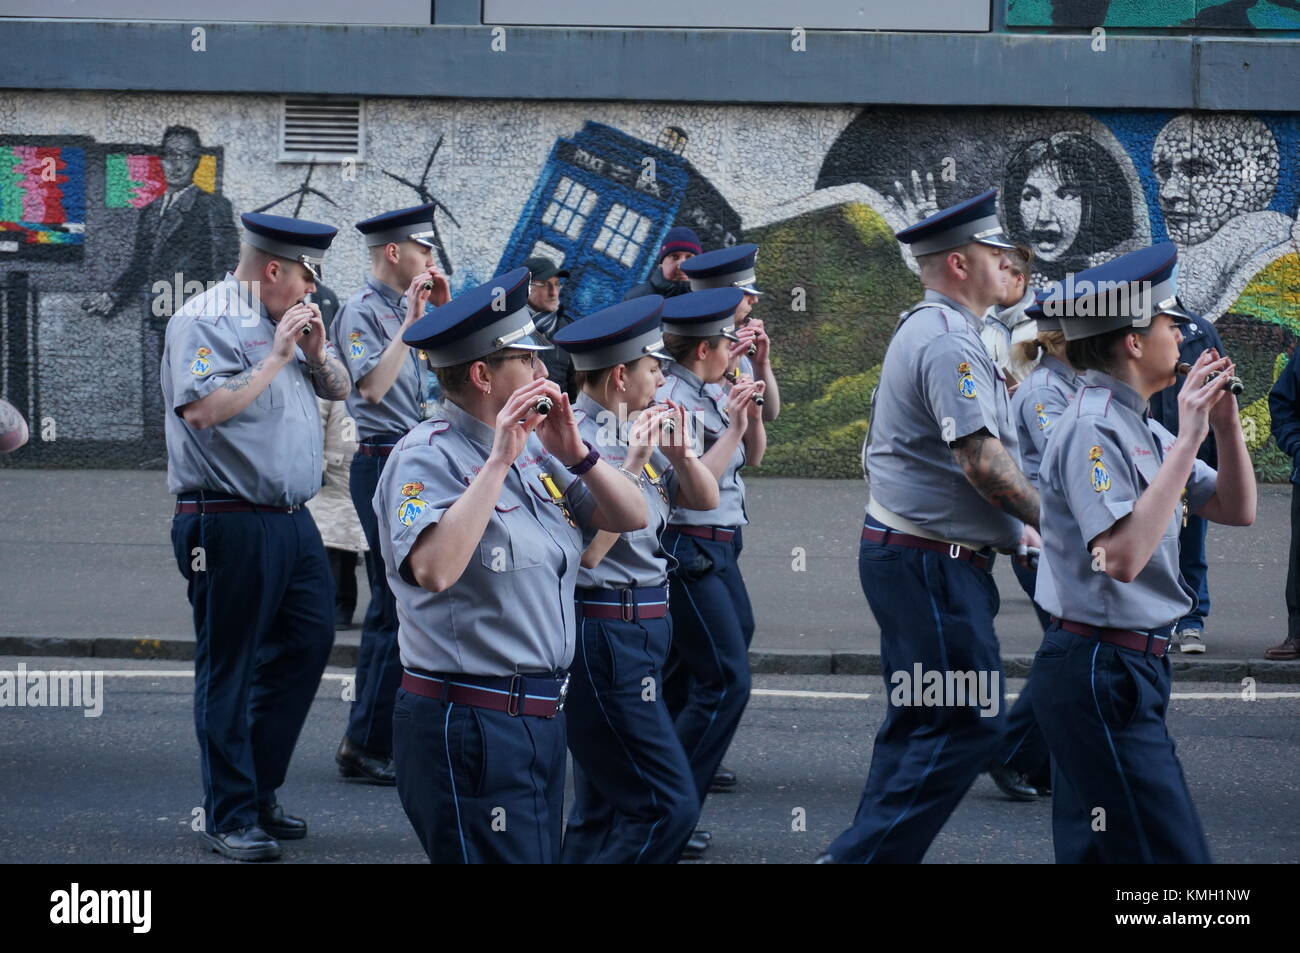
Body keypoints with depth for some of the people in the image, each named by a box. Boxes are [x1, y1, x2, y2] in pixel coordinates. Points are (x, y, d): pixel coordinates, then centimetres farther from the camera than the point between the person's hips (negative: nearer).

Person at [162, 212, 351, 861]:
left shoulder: (281, 323, 16)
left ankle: (257, 790, 23)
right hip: (229, 525, -9)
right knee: (229, 669, -1)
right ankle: (230, 817, 6)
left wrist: (317, 351, 3)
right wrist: (276, 357, -18)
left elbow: (339, 389, 23)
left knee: (308, 642, 12)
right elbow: (202, 409, -24)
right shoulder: (205, 322, -10)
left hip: (291, 520, 9)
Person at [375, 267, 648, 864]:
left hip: (541, 718, 8)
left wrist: (575, 454, -6)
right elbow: (434, 568, -30)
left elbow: (631, 517, 11)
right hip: (469, 724, -8)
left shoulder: (532, 447, 11)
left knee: (540, 855, 14)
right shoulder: (428, 455, -12)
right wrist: (498, 460, -25)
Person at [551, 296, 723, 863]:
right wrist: (633, 465, -21)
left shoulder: (630, 432, 8)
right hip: (602, 633, -10)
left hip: (641, 626, 10)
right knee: (669, 807, -11)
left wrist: (679, 453, -4)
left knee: (606, 807, 16)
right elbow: (583, 551, -23)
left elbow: (705, 499, 15)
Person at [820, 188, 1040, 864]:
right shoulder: (949, 341, -17)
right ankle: (864, 856, -7)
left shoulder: (924, 329, 17)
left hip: (904, 550, 11)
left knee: (918, 721, 15)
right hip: (932, 562, -11)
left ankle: (874, 851, 19)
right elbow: (983, 461, -24)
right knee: (967, 723, -9)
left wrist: (1013, 525, 19)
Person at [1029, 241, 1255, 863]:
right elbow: (1121, 556, -28)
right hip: (1099, 669, -10)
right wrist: (1188, 441, -24)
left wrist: (1225, 422, 3)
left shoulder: (1141, 430, 11)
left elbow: (1237, 510, 18)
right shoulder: (1094, 430, -16)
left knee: (1093, 850, 14)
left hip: (1129, 668, 10)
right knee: (1171, 853, -11)